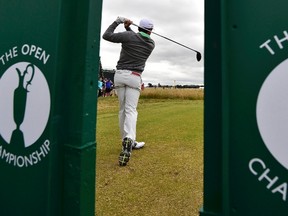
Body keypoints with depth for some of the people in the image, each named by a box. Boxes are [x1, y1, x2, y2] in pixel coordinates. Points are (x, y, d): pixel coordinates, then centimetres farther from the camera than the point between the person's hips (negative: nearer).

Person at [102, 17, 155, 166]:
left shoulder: (129, 36, 1)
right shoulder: (151, 44, 11)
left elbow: (106, 35, 4)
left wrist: (117, 22, 14)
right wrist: (128, 28, 25)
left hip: (120, 75, 1)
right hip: (134, 77, 0)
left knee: (122, 110, 9)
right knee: (131, 110, -9)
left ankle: (127, 142, 15)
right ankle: (129, 140, -34)